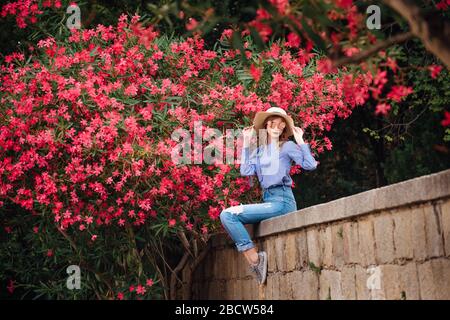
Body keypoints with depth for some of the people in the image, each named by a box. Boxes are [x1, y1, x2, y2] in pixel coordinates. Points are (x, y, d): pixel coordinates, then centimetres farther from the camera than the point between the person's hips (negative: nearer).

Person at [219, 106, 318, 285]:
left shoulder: (288, 146, 3)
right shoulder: (258, 150, 19)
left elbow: (310, 165, -8)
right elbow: (246, 171, 4)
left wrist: (300, 141, -10)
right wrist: (246, 144, 7)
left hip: (282, 201, -7)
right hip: (267, 200, 7)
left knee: (230, 215, -18)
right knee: (226, 215, -7)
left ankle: (255, 259, -15)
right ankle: (254, 260, -9)